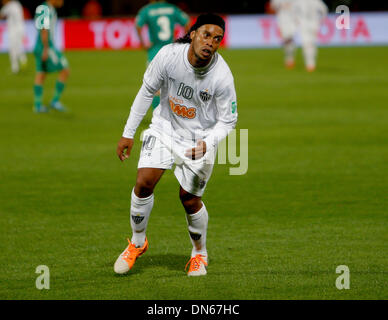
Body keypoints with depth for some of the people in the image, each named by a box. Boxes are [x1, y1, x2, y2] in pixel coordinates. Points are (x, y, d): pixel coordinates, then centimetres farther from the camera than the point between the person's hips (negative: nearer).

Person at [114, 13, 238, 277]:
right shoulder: (169, 55, -20)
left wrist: (206, 143, -30)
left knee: (189, 198, -3)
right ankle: (138, 243, 13)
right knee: (144, 183, -11)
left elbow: (227, 121, -11)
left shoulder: (222, 77, -24)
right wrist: (128, 133, 0)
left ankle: (199, 254, 23)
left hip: (200, 138, -2)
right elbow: (147, 91, -4)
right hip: (165, 127, 2)